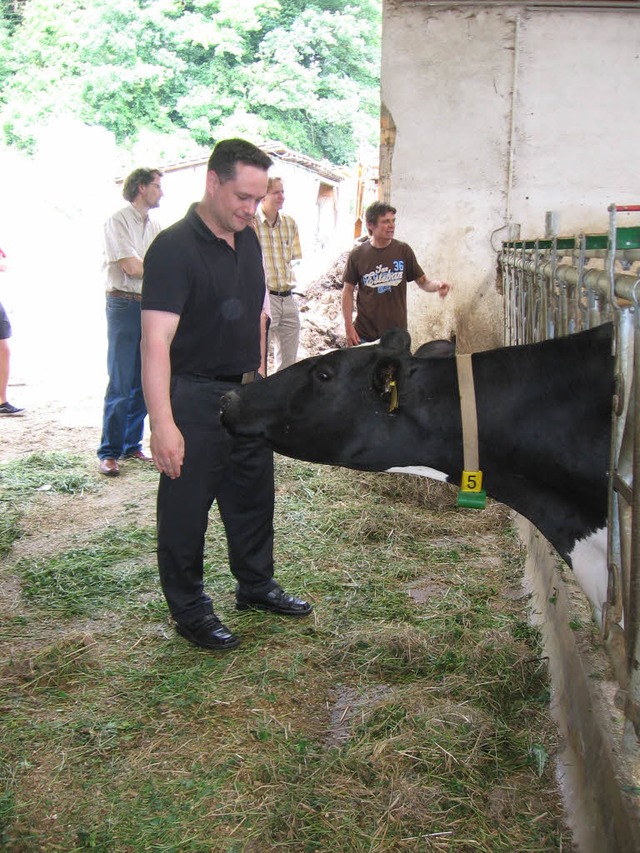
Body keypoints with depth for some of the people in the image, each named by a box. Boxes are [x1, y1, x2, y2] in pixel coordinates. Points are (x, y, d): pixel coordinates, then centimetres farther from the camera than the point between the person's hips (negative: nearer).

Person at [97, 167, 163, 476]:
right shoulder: (118, 221, -6)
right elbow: (132, 268, -14)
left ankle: (132, 445, 18)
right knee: (120, 383, -7)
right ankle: (109, 453, 0)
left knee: (144, 381, 8)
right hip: (125, 306, -7)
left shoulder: (155, 225, 16)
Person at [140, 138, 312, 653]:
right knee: (186, 508, 5)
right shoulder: (175, 248, -19)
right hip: (194, 397, -8)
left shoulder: (248, 240, 7)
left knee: (254, 496, 19)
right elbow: (156, 340, -26)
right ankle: (189, 611, 22)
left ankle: (256, 586, 39)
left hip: (246, 392, 8)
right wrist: (162, 423, -33)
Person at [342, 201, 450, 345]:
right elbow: (348, 291, 3)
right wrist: (348, 327, -3)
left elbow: (422, 281, 6)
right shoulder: (357, 254, -2)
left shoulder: (403, 250, 1)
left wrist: (437, 285, -17)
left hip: (397, 333, 1)